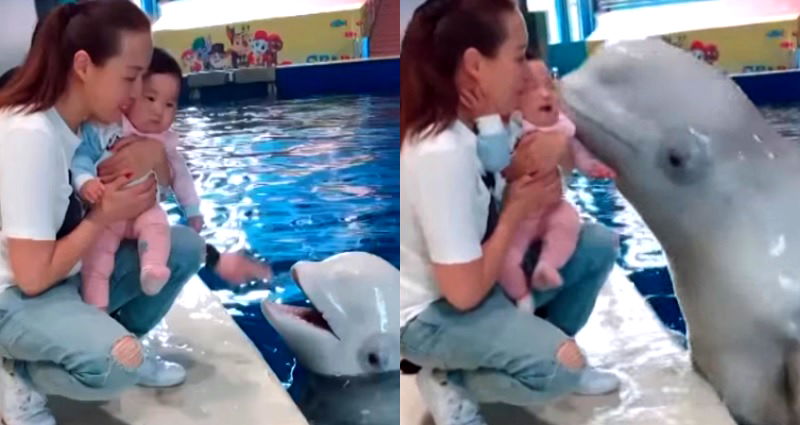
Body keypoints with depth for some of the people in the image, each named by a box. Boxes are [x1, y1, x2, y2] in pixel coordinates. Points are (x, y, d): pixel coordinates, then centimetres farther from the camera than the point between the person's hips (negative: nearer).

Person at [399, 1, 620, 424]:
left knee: (598, 245, 3)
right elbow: (465, 292, -28)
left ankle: (534, 351, 15)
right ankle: (450, 382, -1)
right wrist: (516, 210, -16)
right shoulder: (441, 153, -32)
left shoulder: (468, 119, -6)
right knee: (562, 365, -24)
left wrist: (536, 178, -12)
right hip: (430, 310, -9)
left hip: (465, 274, 9)